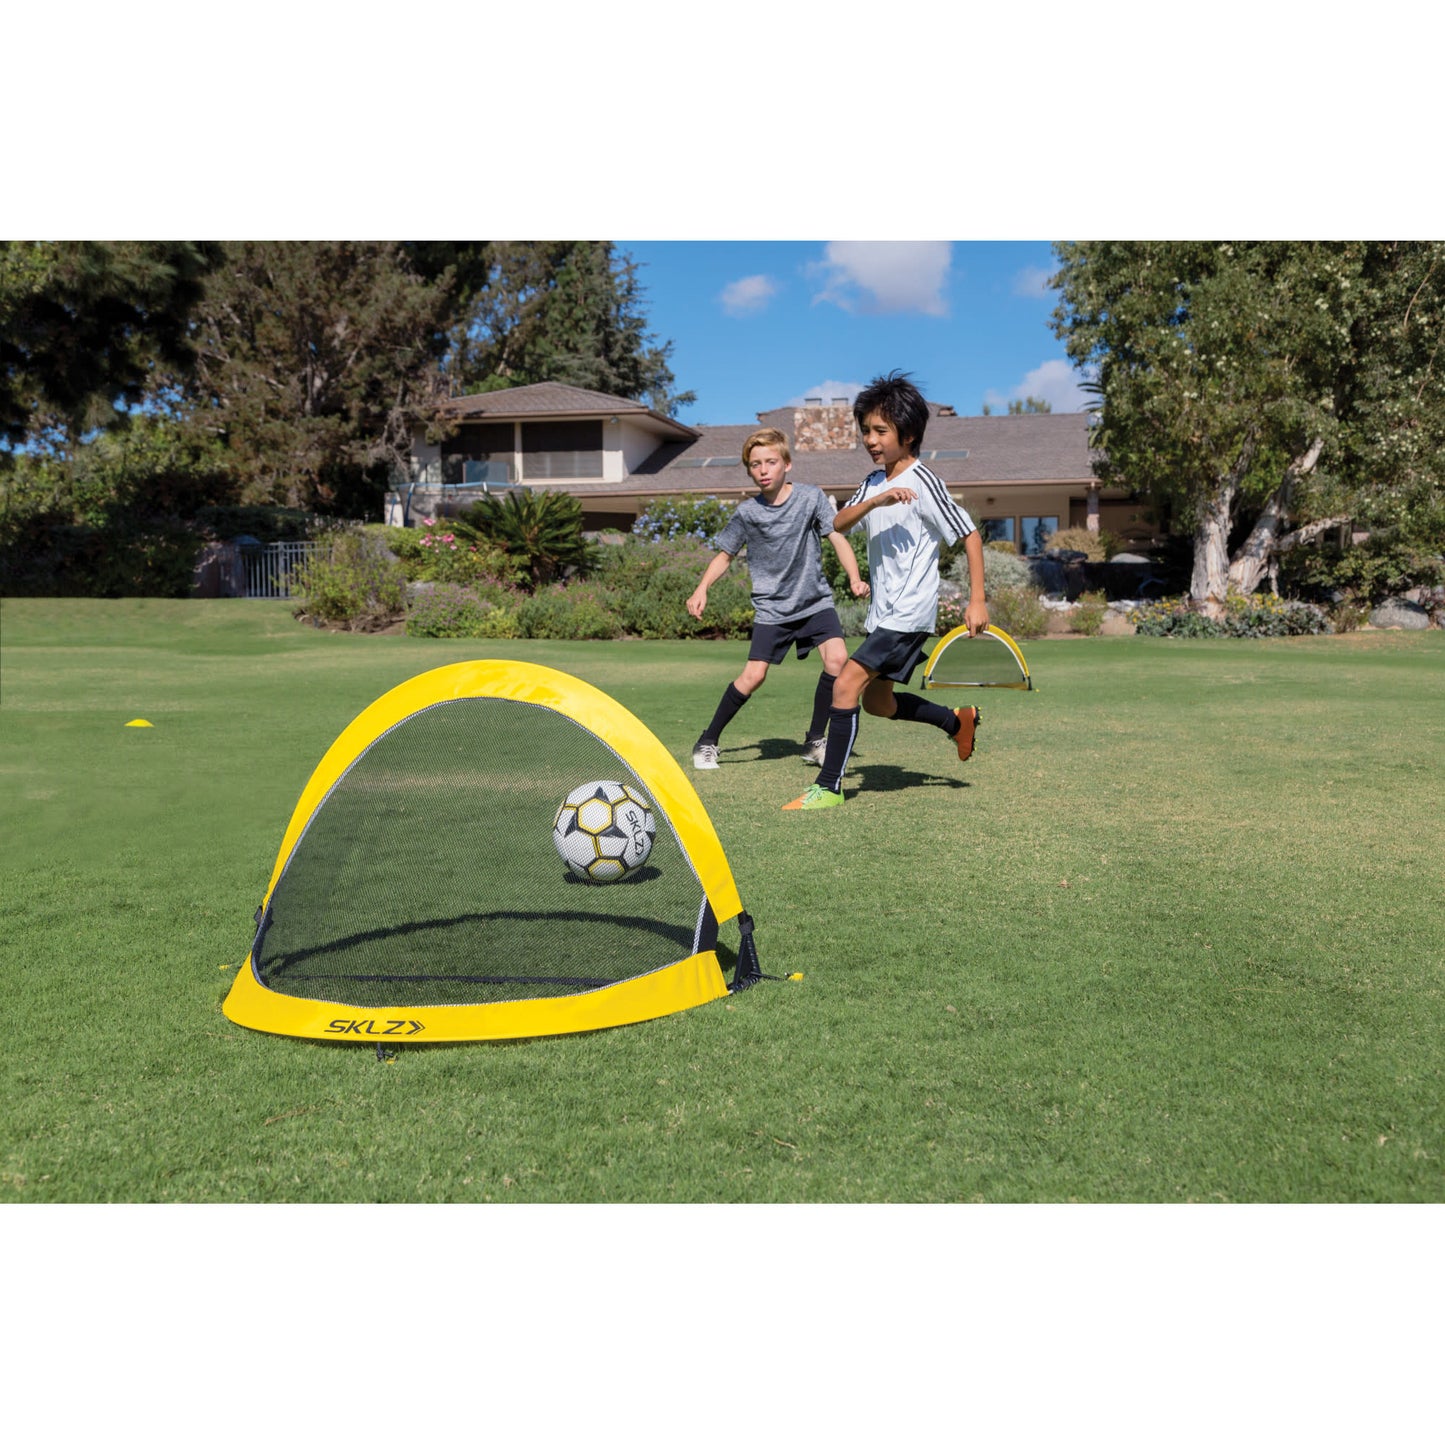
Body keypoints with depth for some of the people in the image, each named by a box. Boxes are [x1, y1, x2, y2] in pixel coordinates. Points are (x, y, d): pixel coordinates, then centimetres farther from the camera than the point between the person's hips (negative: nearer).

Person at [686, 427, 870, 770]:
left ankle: (814, 741, -2)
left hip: (815, 600, 1)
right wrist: (702, 589, -6)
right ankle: (707, 742, 8)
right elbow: (725, 554, 8)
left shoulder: (811, 497, -6)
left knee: (837, 658, -19)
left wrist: (855, 579, -23)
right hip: (771, 607, -1)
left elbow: (838, 538, -7)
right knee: (753, 676, -11)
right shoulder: (746, 512, -4)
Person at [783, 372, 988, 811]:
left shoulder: (923, 483, -13)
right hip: (882, 611, 9)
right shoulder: (874, 482, 9)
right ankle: (958, 721, 38)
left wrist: (977, 601, -15)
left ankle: (829, 787, -10)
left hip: (909, 613, -9)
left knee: (846, 685, -17)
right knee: (877, 701, 18)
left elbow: (970, 536, -10)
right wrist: (875, 502, -25)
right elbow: (838, 523, -5)